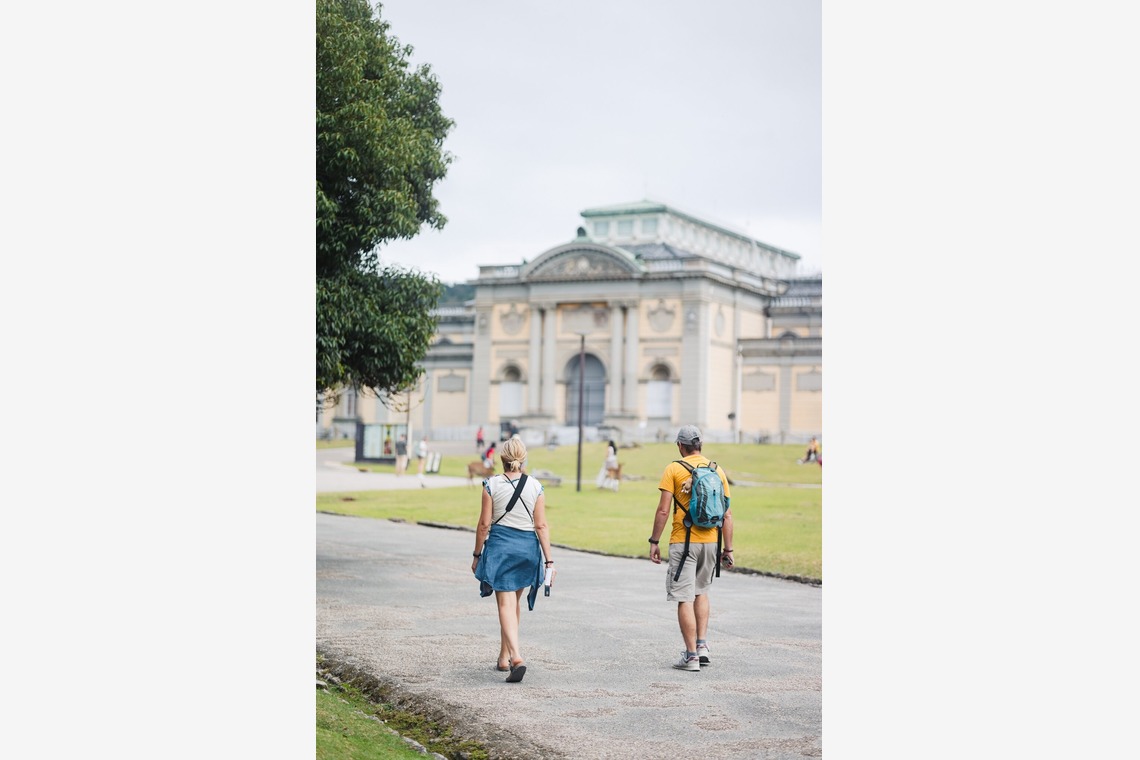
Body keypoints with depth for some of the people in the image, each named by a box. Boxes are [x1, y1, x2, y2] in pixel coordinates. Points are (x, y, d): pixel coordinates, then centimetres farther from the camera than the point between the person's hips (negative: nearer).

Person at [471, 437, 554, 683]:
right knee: (514, 602, 19)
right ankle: (504, 657, 29)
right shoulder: (535, 486, -1)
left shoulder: (492, 485, -6)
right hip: (527, 546, 3)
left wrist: (477, 554, 7)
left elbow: (484, 524, -4)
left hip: (499, 546, -3)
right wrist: (548, 559, 1)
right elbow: (541, 526, -2)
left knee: (506, 604, -4)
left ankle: (516, 657, -23)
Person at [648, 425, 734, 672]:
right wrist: (728, 549, 11)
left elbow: (663, 511, -9)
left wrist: (654, 542, -1)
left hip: (683, 542, -4)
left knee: (685, 598, 0)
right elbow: (727, 515, 6)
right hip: (710, 542, 4)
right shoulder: (718, 470, 7)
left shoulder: (673, 469, -4)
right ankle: (702, 644, 13)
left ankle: (692, 656, 0)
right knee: (701, 591, 23)